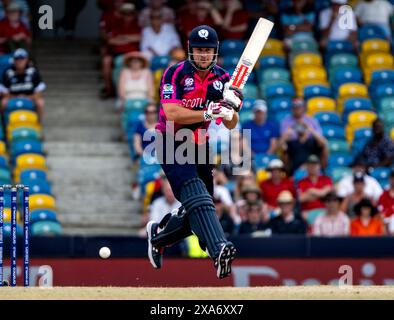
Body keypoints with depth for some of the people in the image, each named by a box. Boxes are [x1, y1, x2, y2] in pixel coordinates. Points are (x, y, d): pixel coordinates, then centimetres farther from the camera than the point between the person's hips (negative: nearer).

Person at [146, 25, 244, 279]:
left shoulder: (222, 79, 4)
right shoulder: (176, 74, -11)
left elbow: (232, 124, 0)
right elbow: (172, 114, -23)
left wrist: (231, 108, -22)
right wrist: (208, 113, -32)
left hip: (200, 148, 6)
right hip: (172, 145, -6)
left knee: (196, 214, 9)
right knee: (195, 193, -29)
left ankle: (158, 233, 38)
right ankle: (219, 250, -47)